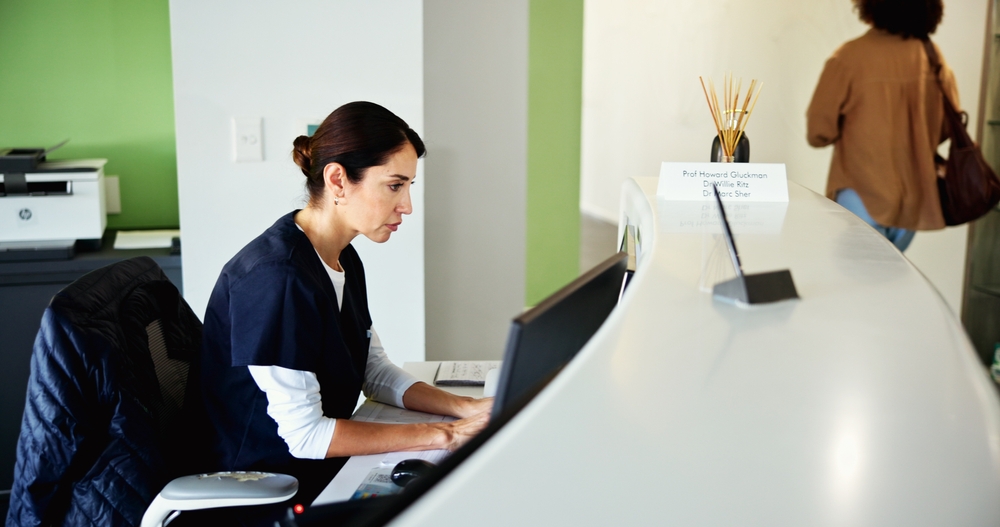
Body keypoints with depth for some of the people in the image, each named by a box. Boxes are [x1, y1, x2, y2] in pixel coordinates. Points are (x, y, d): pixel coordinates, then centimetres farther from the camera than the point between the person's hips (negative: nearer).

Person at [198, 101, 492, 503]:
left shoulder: (343, 260, 5)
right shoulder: (276, 277, -25)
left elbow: (375, 373, 10)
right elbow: (303, 434, -24)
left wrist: (469, 408, -5)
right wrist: (443, 435, -22)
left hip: (327, 467, 8)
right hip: (271, 488, -8)